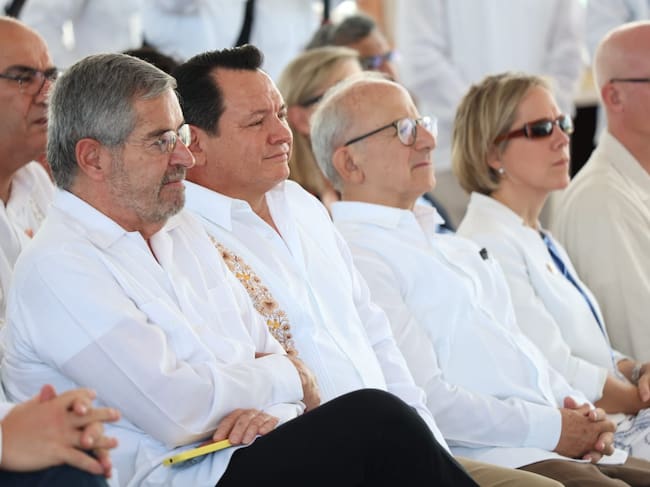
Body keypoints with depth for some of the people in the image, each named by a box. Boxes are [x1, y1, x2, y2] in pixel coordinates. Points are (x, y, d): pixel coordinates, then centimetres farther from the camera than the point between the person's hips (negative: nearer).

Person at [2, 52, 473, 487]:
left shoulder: (184, 230, 19)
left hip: (252, 447, 8)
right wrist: (285, 377, 0)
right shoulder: (58, 267, -8)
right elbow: (178, 411, -16)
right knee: (375, 418, -24)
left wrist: (274, 410, -7)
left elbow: (270, 351, 17)